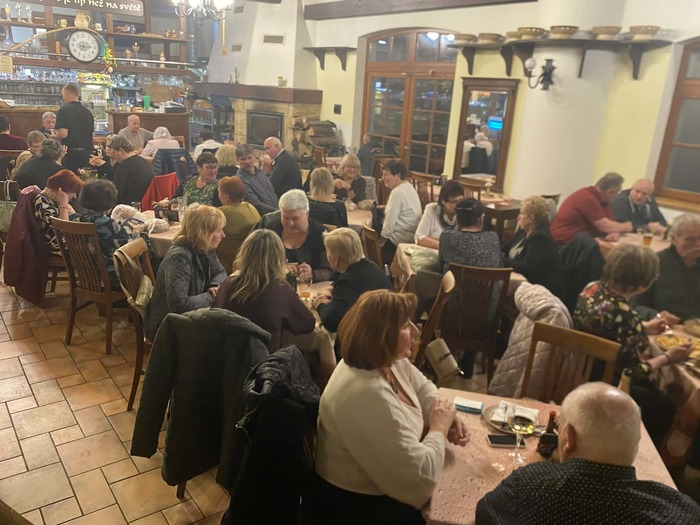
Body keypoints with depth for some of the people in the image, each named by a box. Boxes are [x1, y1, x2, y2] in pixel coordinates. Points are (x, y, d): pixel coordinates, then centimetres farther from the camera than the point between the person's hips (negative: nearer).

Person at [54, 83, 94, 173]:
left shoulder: (64, 110, -8)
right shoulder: (88, 112, 9)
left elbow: (63, 133, -16)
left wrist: (54, 137, 4)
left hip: (70, 152, -5)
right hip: (86, 152, 5)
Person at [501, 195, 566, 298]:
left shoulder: (540, 238, -21)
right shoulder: (524, 231, 6)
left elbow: (525, 268, -25)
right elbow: (506, 247, 15)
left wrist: (501, 260, -18)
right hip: (529, 280, 9)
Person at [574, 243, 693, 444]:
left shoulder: (592, 287, -8)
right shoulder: (624, 315, -33)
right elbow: (636, 370, -18)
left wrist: (643, 327, 20)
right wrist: (669, 357, -2)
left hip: (579, 370, 9)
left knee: (650, 388, 28)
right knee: (664, 407, 14)